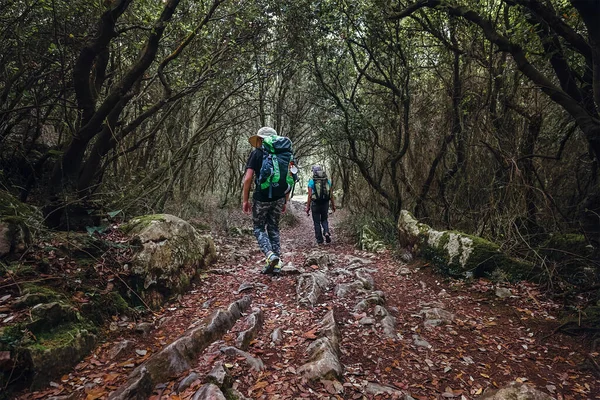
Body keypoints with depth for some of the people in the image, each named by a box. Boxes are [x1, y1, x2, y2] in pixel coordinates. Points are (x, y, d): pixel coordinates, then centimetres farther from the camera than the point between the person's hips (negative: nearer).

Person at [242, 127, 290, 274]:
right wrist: (285, 201, 16)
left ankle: (270, 255, -13)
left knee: (259, 228, 10)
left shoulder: (256, 153, -3)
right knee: (274, 229, 14)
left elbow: (248, 178, -10)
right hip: (278, 198, 4)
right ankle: (276, 264, 12)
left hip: (261, 198, -4)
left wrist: (245, 200, -3)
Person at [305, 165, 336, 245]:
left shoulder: (311, 181, -7)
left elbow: (310, 195, -10)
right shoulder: (327, 180, 3)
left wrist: (308, 207, -5)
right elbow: (331, 194, 3)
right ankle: (326, 232, -5)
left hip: (315, 204, -3)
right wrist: (333, 205, 10)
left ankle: (319, 240, 11)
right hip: (325, 203, 3)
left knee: (317, 222, 8)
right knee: (324, 220, 20)